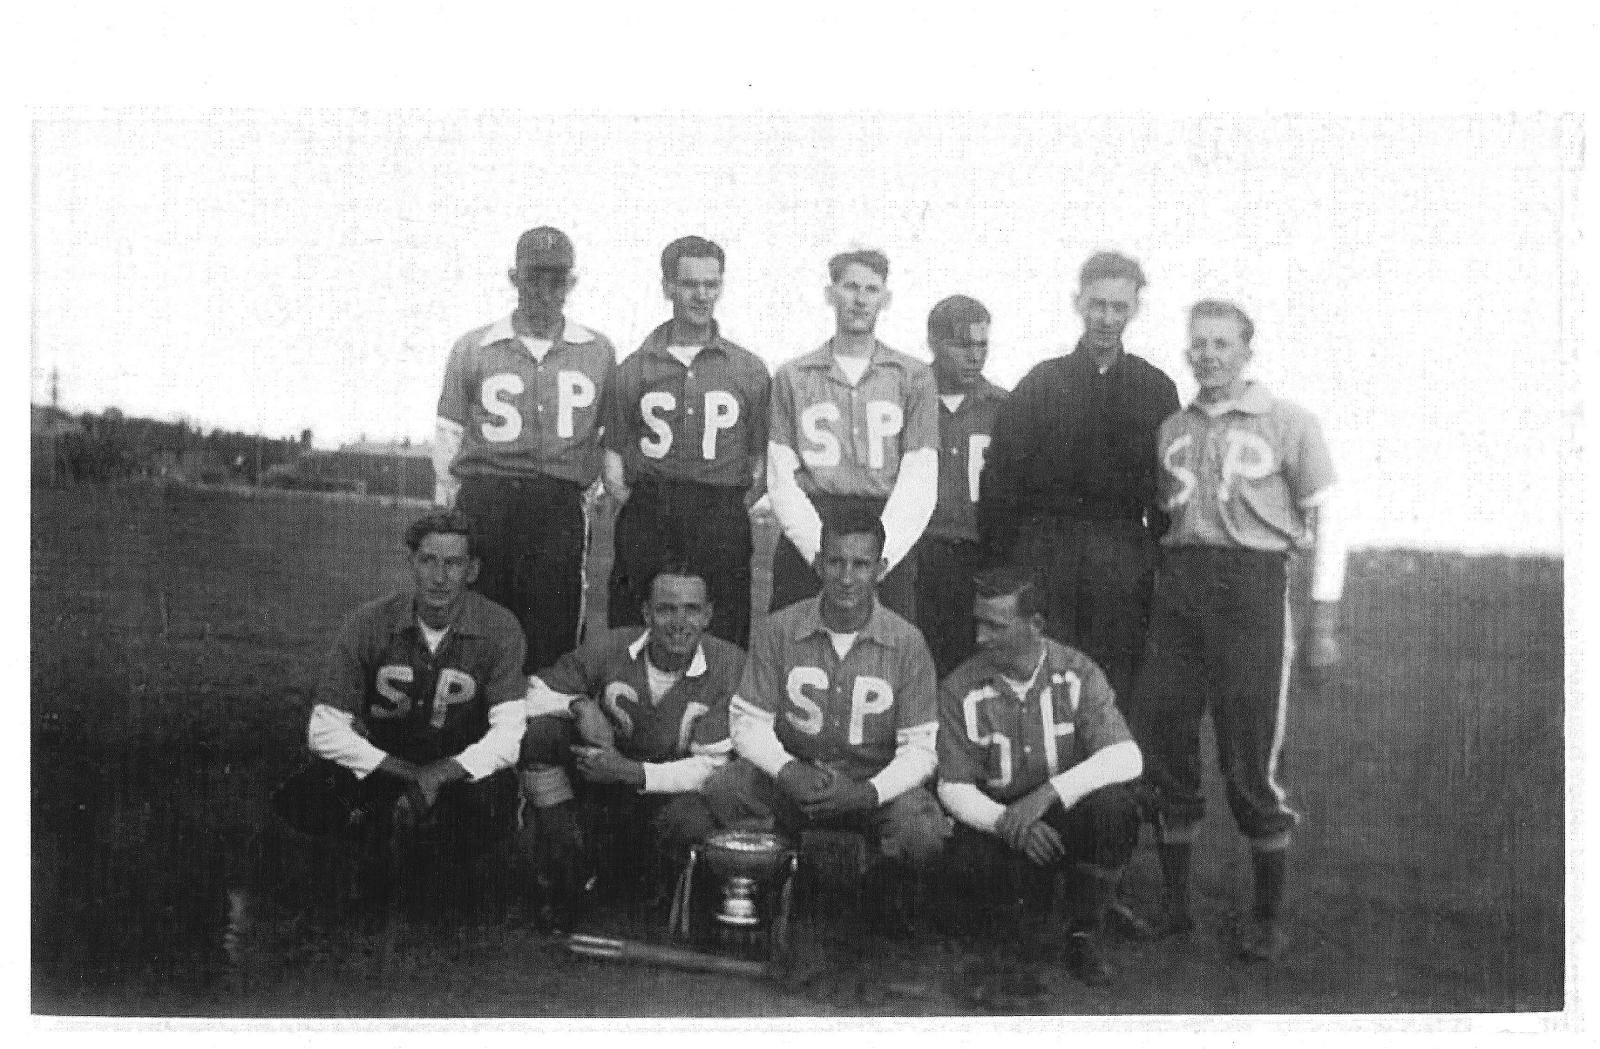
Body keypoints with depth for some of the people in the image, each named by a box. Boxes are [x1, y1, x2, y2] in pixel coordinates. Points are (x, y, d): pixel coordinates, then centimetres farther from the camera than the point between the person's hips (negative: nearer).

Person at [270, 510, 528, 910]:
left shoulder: (498, 629, -14)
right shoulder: (368, 624, -11)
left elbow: (507, 735, -20)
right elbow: (324, 731, -13)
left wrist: (436, 776, -33)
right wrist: (407, 774, -22)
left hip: (461, 769, -1)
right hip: (381, 764, 1)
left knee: (491, 804, -35)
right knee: (300, 801, -26)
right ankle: (383, 833, 3)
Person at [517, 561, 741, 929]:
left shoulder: (729, 665, -14)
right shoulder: (610, 648, -10)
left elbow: (710, 765, -16)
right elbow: (533, 694, -3)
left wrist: (630, 771, -27)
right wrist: (580, 705, -24)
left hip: (670, 792, -2)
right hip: (597, 798, 2)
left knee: (692, 823, -37)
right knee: (540, 731, -23)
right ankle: (565, 886, -9)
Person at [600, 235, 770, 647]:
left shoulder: (750, 369, 10)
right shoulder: (633, 368, 10)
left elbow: (761, 461, 10)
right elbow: (614, 460, 10)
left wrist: (732, 513, 1)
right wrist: (636, 507, -1)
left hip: (723, 520, 0)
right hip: (645, 517, 0)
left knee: (723, 639, -1)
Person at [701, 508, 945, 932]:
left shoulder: (907, 643, -9)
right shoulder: (778, 630, -6)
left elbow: (920, 748, -8)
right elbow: (748, 721, -2)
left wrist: (868, 792, -27)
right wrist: (788, 771, -22)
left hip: (877, 785, -1)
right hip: (792, 777, 1)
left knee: (921, 834, -31)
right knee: (719, 792, -28)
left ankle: (889, 896, 8)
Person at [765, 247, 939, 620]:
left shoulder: (914, 376, 10)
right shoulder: (792, 377, 11)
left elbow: (919, 480, 2)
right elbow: (780, 478, 4)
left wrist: (881, 552, -10)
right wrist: (821, 548, -8)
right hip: (806, 546, 0)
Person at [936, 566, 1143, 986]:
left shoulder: (1076, 673, -10)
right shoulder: (962, 688, -8)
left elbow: (1127, 757, -22)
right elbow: (953, 786, -9)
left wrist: (1048, 793, -35)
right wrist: (1007, 823, -29)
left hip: (1068, 812, 0)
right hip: (995, 817, 0)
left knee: (1115, 806, -33)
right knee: (971, 865, -32)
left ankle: (1084, 936, -11)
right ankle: (1030, 886, 7)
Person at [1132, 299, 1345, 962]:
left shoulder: (1289, 422, 4)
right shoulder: (1171, 429, 15)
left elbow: (1326, 521, 3)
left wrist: (1324, 622, -3)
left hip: (1252, 581, -4)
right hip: (1176, 583, 4)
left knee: (1251, 757, -3)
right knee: (1161, 746, 5)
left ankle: (1269, 918, 13)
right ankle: (1173, 904, 19)